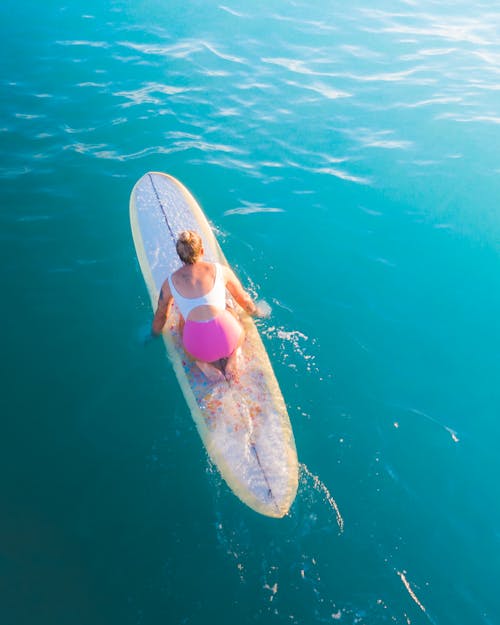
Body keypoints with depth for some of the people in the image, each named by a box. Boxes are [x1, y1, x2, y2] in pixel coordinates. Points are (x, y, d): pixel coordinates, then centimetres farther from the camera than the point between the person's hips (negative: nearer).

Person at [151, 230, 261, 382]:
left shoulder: (170, 282, 7)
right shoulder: (221, 270, 5)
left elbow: (161, 316, 22)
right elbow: (243, 299, 21)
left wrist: (154, 335, 42)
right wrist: (255, 311, 43)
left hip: (197, 347, 1)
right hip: (228, 338, 0)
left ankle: (201, 362, 11)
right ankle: (232, 356, 8)